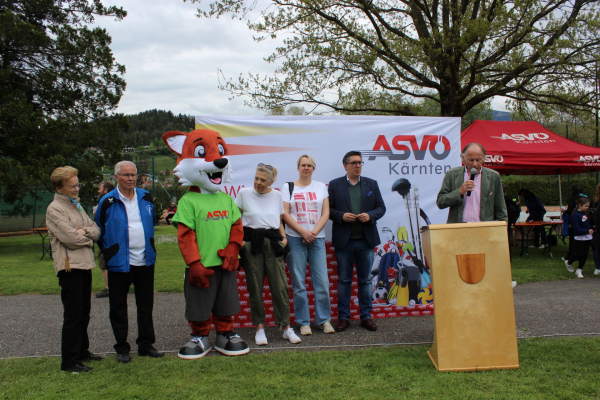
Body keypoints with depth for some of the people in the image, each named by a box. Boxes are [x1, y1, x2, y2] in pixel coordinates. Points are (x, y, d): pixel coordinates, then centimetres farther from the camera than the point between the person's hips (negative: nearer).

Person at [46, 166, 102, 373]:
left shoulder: (76, 206, 18)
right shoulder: (54, 209, -9)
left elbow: (96, 229, 12)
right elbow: (71, 237, -19)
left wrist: (85, 231, -9)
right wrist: (89, 237, -1)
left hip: (85, 264, 8)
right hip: (69, 266, -8)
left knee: (84, 312, 16)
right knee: (73, 314, -5)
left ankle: (81, 351, 29)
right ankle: (69, 361, 3)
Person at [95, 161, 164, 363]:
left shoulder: (146, 198, 6)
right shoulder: (107, 202, -6)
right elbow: (100, 231, 4)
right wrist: (108, 253, 4)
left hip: (145, 261, 4)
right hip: (119, 263, -3)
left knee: (146, 304, 11)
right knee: (118, 307, 6)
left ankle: (146, 345, 23)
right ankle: (122, 348, 19)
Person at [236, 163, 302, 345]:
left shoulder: (276, 195, 10)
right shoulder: (244, 193, 2)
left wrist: (284, 237, 7)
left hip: (273, 243, 2)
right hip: (251, 243, -2)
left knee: (280, 286, -2)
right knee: (255, 287, 2)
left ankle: (286, 327, 7)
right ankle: (259, 327, 14)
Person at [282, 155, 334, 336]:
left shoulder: (321, 187, 11)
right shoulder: (288, 187, 6)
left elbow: (325, 213, 5)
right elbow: (285, 214, -1)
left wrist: (314, 232, -9)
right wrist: (303, 232, -11)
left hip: (317, 239, 2)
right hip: (295, 239, -1)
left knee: (322, 281, 0)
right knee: (299, 283, 1)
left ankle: (324, 320, 13)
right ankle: (304, 322, 11)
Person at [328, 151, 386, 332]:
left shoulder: (372, 184, 9)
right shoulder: (335, 185, 3)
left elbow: (381, 207, 8)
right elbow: (328, 209, 0)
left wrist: (370, 215, -11)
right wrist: (342, 216, -16)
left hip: (366, 240, 2)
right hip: (344, 241, -2)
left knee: (365, 281, 9)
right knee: (344, 281, 6)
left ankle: (366, 317, 19)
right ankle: (343, 317, 15)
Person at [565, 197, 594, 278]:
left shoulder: (586, 214, 7)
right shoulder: (576, 215, -16)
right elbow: (577, 229, -20)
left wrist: (592, 228, 1)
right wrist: (588, 231, -26)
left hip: (587, 238, 7)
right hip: (579, 239, -7)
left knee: (585, 254, 9)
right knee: (579, 254, 1)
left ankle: (579, 270, 21)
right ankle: (568, 262, 29)